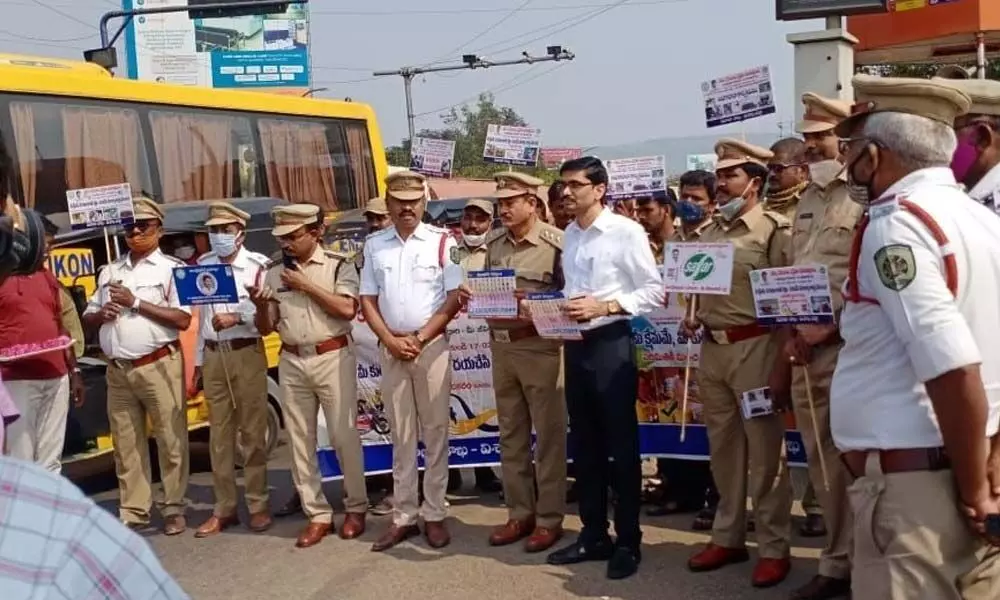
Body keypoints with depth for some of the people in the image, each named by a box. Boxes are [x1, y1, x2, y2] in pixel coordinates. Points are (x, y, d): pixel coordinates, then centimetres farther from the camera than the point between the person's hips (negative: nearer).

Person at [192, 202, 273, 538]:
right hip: (213, 355, 5)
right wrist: (198, 360, 12)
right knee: (219, 434, 8)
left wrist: (236, 317, -24)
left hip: (247, 353, -4)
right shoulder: (203, 265, 12)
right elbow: (202, 314, 13)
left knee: (252, 432, 1)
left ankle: (258, 505, 10)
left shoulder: (257, 265, -4)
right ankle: (224, 509, 15)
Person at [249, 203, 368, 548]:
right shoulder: (274, 273, 10)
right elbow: (265, 329, 12)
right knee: (300, 442, 5)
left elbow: (347, 309, -14)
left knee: (344, 437, 1)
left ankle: (355, 508, 16)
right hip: (292, 363, 4)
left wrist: (306, 286, -13)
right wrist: (261, 306, -10)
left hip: (333, 358, -4)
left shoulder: (338, 266, -1)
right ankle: (317, 515, 14)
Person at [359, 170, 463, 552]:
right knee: (401, 437, 8)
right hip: (391, 349, 3)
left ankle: (434, 515, 9)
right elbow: (367, 300, 8)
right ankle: (403, 516, 13)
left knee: (434, 433, 2)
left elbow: (454, 300, -5)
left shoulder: (442, 242, -2)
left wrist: (418, 340, -10)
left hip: (432, 346, -3)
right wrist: (391, 340, -5)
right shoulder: (374, 245, 8)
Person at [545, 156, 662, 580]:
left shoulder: (626, 231, -9)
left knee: (621, 445, 2)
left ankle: (628, 541, 13)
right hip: (575, 345, 7)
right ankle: (593, 534, 25)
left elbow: (654, 291, -10)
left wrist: (605, 306, -19)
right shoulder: (569, 235, 10)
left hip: (611, 344, -6)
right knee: (584, 444, 13)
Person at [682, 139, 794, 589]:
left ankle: (774, 547, 9)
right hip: (712, 348, 7)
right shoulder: (710, 231, 15)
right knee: (722, 446, 13)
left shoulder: (773, 229, -5)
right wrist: (694, 317, 5)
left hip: (754, 346, -7)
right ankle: (728, 537, 25)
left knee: (764, 447, -1)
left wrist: (783, 348, -20)